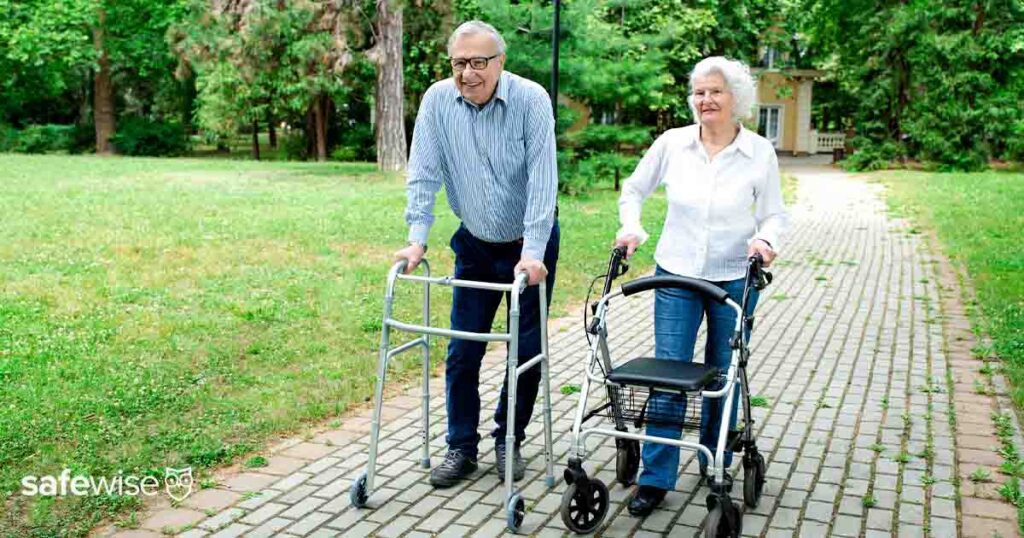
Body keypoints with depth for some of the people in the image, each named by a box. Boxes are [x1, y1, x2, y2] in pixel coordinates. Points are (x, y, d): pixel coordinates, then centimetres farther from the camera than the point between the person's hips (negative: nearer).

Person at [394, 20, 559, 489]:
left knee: (526, 349, 5)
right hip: (475, 244, 3)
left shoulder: (531, 99, -18)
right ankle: (462, 447, 17)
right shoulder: (437, 100, -9)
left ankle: (509, 440, 24)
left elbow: (542, 179, -23)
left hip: (530, 246, -2)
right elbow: (424, 173, -9)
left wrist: (532, 253, -28)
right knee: (462, 349, 3)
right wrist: (417, 238, -18)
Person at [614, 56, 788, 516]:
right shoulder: (672, 144, -4)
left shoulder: (760, 153, -5)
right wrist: (631, 228, -5)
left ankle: (716, 467, 33)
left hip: (734, 280, 0)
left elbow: (774, 215, 0)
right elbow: (634, 189, 10)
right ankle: (655, 478, 7)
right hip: (676, 276, 0)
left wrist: (766, 240, -20)